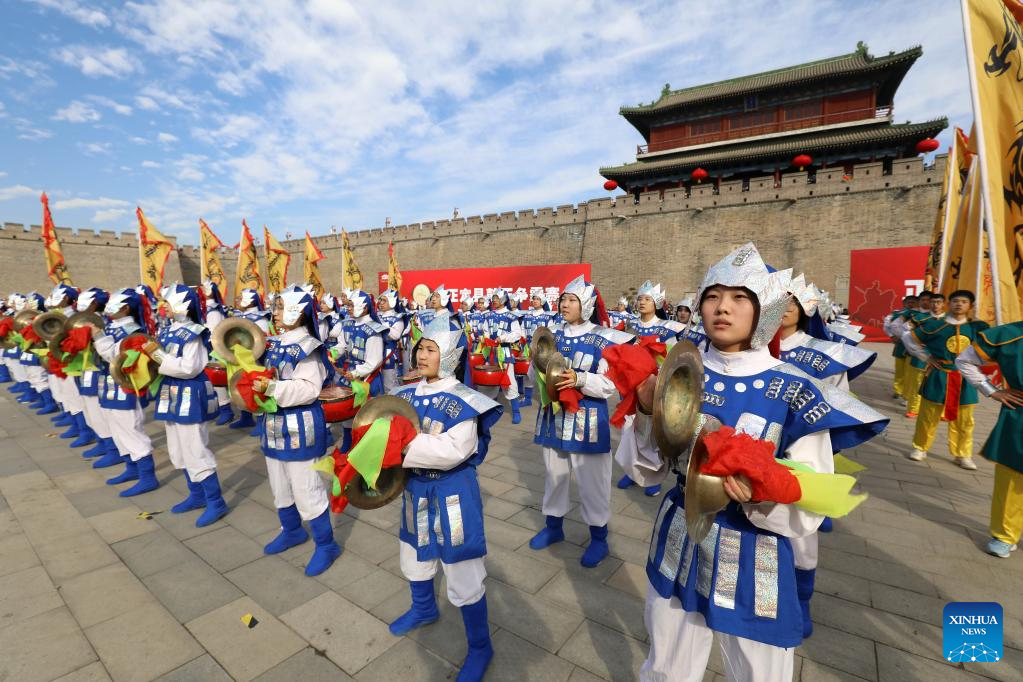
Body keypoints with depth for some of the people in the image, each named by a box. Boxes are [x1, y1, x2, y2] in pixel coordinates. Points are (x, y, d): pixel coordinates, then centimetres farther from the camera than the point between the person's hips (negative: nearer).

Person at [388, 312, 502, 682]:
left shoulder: (463, 401, -21)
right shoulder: (407, 394, 0)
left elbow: (453, 450, -30)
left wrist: (407, 445, -33)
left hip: (453, 493, -7)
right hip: (416, 487, 7)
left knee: (463, 575, 3)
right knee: (415, 555, 28)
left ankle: (479, 647, 28)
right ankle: (424, 609, 58)